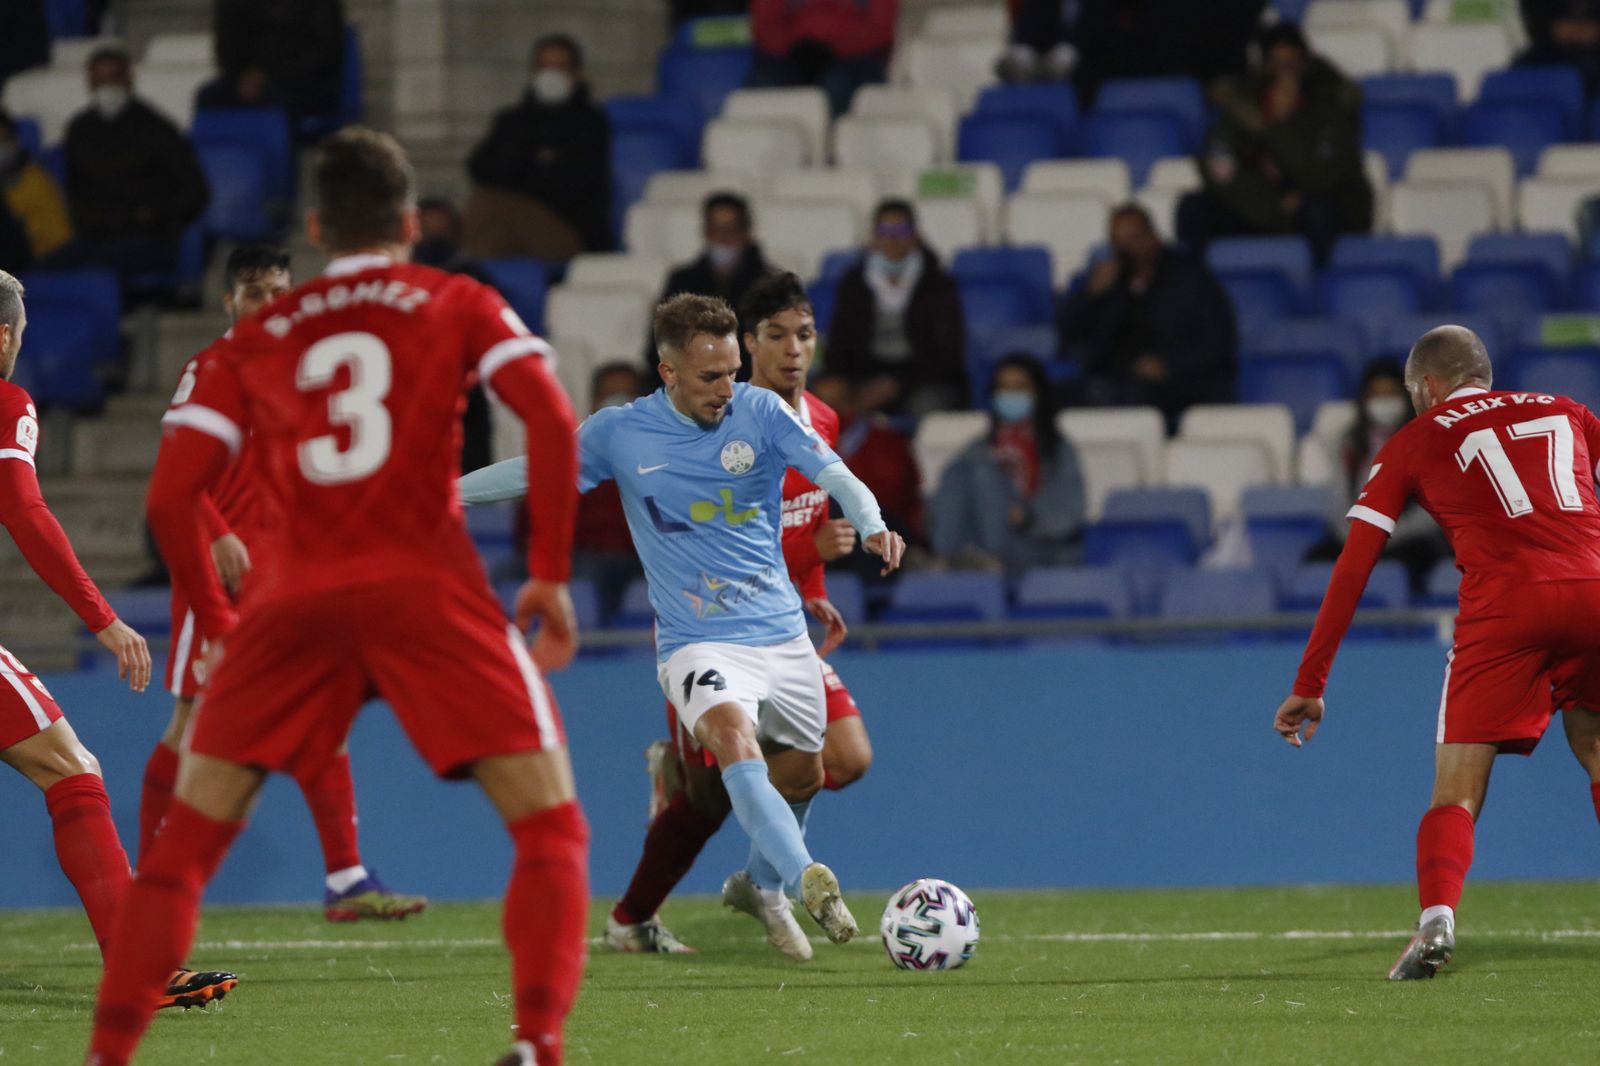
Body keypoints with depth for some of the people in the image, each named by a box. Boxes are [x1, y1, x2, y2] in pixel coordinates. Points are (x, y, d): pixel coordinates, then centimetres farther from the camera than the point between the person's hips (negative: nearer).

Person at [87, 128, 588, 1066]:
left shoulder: (256, 340, 17)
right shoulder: (461, 307, 13)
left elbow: (171, 494, 10)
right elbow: (553, 424, -3)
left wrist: (217, 625, 20)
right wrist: (552, 574, 3)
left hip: (291, 600, 2)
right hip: (427, 591, -2)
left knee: (187, 840, 10)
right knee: (551, 828, 3)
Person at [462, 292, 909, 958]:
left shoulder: (760, 412, -3)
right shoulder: (619, 434, -4)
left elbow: (832, 473, -15)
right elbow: (533, 472, 9)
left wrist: (870, 525, -36)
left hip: (782, 633, 3)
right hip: (698, 644, -3)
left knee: (801, 776, 14)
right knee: (732, 737, -32)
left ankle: (764, 891, 42)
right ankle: (807, 882, -45)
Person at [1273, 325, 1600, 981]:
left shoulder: (1414, 442, 18)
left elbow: (1352, 570, 16)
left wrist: (1310, 685, 18)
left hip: (1502, 606, -2)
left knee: (1457, 791, -1)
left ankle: (1436, 919, -25)